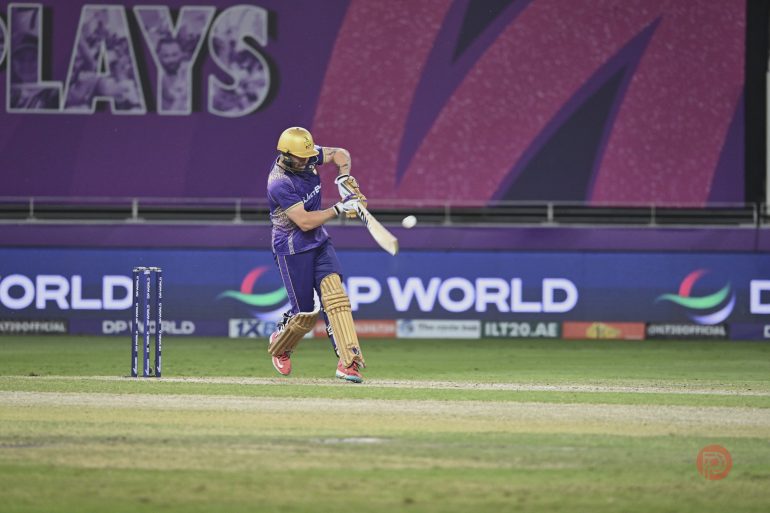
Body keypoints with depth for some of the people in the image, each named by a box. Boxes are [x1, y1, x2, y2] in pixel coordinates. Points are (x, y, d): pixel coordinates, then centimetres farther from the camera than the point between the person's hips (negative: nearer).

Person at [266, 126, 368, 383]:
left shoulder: (307, 156, -4)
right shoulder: (279, 184, -25)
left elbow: (339, 154, 12)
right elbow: (305, 222, -27)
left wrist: (344, 178, -8)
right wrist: (339, 208, -25)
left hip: (319, 242, 6)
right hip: (292, 250, -6)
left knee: (334, 292, -15)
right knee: (305, 312, -1)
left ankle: (348, 361, -23)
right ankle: (279, 346, 33)